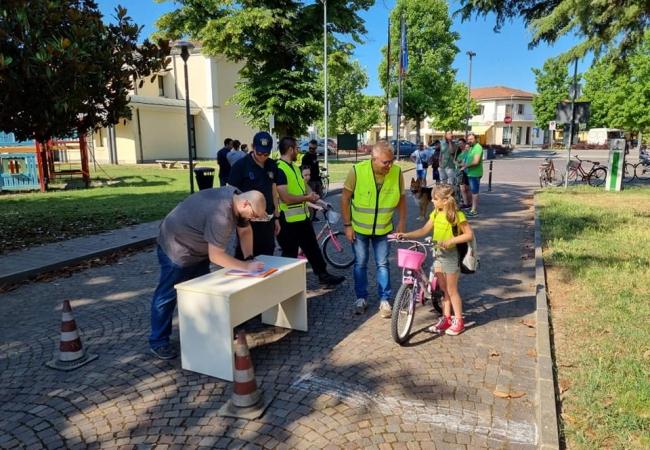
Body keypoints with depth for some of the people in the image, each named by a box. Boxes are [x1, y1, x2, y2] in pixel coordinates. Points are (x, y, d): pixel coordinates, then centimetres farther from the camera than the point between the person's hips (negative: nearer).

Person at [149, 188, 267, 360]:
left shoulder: (236, 197, -10)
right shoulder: (220, 216, -38)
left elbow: (245, 231, 2)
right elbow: (216, 256, -34)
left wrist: (249, 258, -9)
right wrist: (246, 266, -29)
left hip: (197, 249, 10)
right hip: (176, 248, -10)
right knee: (167, 296, 0)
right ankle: (158, 342, 12)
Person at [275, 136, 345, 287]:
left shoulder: (295, 167, 12)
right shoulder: (279, 169, -19)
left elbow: (303, 184, 21)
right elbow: (285, 198, -26)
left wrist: (312, 195, -2)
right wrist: (306, 197, -13)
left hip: (302, 216, 9)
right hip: (288, 220, -9)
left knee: (312, 247, 17)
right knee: (290, 253, 3)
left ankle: (323, 275, 29)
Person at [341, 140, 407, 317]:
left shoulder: (396, 172, -15)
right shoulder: (357, 171, -22)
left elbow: (401, 198, -1)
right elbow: (345, 198, -12)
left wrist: (402, 222, -2)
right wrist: (347, 225, -11)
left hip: (383, 229, 1)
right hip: (359, 228, -1)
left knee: (383, 264, 6)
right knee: (360, 263, 10)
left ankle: (384, 300, 20)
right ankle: (361, 298, 26)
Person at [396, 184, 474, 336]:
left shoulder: (457, 215, -16)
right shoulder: (436, 214, 4)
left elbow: (469, 235, -18)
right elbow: (424, 230, 4)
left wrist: (450, 241, -28)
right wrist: (405, 235, -7)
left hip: (451, 254, -7)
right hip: (438, 253, 7)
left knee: (451, 290, 3)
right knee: (443, 289, 14)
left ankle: (458, 321, 17)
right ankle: (446, 319, 25)